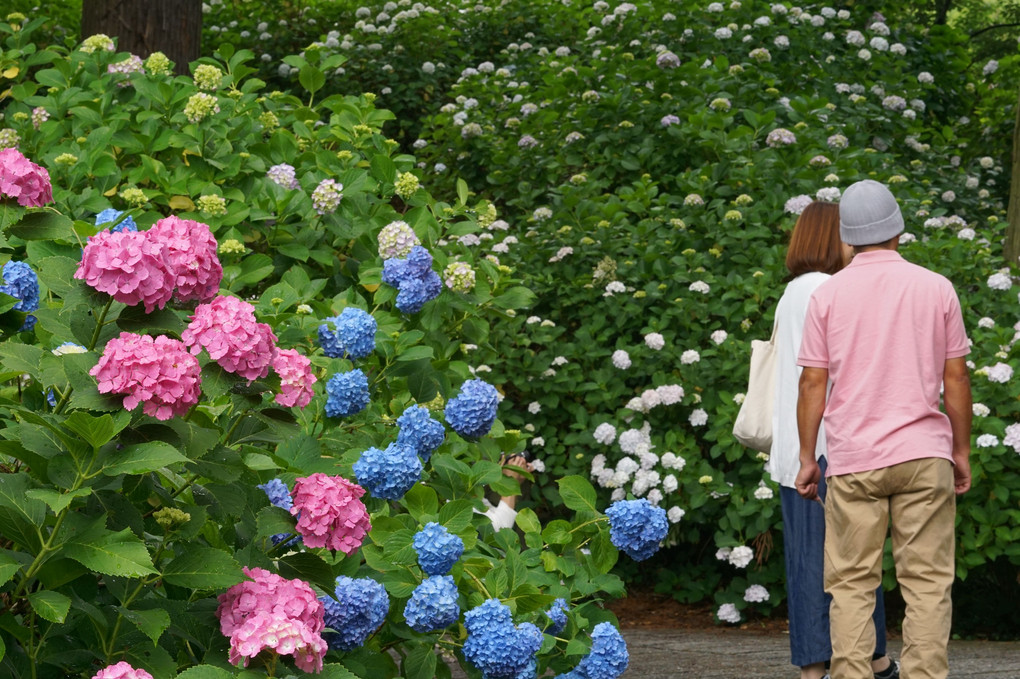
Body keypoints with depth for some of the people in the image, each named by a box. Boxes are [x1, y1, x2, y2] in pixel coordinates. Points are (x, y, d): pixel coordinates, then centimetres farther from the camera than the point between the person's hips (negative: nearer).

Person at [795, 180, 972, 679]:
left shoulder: (827, 294, 1)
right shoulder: (936, 288, 1)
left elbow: (812, 382, 0)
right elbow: (955, 378, 2)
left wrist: (807, 458, 6)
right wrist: (961, 451, 11)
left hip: (853, 459, 0)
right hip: (923, 453, 0)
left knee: (851, 583, 5)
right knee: (927, 581, 2)